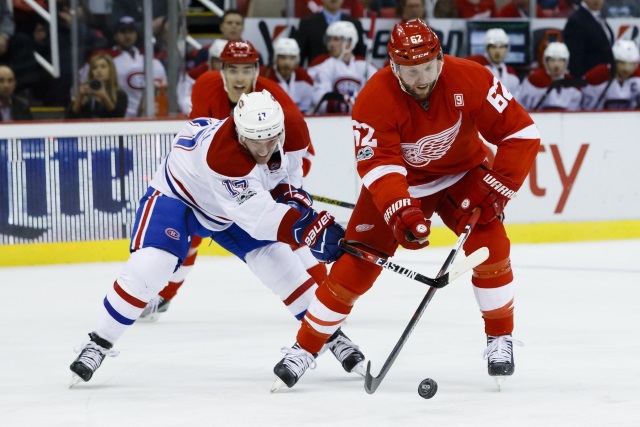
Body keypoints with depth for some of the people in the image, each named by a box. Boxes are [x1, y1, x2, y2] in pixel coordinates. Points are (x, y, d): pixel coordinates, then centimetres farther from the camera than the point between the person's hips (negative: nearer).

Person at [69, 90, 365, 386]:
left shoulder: (293, 127, -23)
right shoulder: (222, 153, -44)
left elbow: (292, 162, 3)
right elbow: (260, 218, -44)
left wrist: (292, 194, -14)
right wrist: (312, 230, -50)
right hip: (177, 195, -6)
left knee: (282, 261, -1)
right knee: (149, 267, -24)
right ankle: (99, 343, -9)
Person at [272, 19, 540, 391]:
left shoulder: (470, 80, -27)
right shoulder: (374, 100, -29)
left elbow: (521, 133, -21)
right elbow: (379, 166, -34)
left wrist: (498, 187, -27)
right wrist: (401, 213, -50)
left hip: (463, 172, 1)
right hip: (400, 181, -1)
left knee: (489, 242, -21)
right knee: (358, 261, -7)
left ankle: (501, 339, -3)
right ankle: (306, 347, 5)